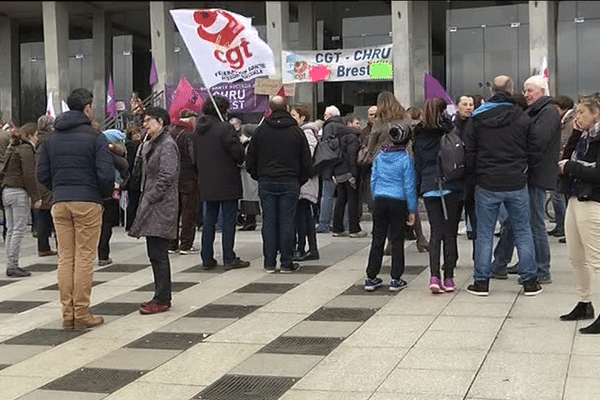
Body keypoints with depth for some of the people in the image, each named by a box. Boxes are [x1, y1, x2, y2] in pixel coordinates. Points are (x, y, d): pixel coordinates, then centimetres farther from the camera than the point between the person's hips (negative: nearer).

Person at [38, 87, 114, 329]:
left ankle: (67, 314, 11)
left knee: (65, 258, 9)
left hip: (59, 203, 5)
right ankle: (81, 315, 2)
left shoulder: (52, 138, 11)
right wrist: (106, 194, 6)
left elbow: (42, 175, 8)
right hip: (87, 203, -5)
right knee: (84, 259, -1)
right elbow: (106, 174, -13)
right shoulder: (95, 137, -6)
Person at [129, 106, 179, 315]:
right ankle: (161, 296, 19)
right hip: (151, 207, 10)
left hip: (161, 207, -10)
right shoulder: (151, 145, 18)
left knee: (158, 254, -8)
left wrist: (149, 199, -15)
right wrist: (145, 200, 13)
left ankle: (162, 300, -2)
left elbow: (166, 177, -19)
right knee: (155, 254, 12)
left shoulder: (167, 145, -11)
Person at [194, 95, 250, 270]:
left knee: (209, 219, 12)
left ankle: (207, 258, 14)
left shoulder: (198, 130, 9)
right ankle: (229, 258, 2)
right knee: (229, 220, 0)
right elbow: (238, 153, -16)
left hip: (206, 183, 7)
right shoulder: (225, 128, -15)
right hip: (226, 182, -7)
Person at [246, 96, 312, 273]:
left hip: (266, 183, 1)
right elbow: (306, 161, 4)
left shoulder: (260, 131, 4)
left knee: (269, 221, 4)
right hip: (290, 183, -1)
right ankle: (286, 263, 4)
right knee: (287, 221, 1)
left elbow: (250, 159, 8)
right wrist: (301, 180, 15)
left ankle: (269, 262, 7)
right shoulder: (296, 132, 2)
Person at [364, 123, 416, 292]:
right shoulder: (405, 159, -10)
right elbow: (409, 186, -8)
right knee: (397, 241, 5)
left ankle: (371, 278, 12)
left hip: (379, 201, 4)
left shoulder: (380, 157, 3)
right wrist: (412, 210, -2)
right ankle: (396, 279, 7)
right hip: (398, 203, -4)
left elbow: (373, 180, 9)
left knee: (377, 240, 10)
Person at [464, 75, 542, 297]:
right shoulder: (523, 118, -3)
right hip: (517, 184, 0)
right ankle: (530, 281, 13)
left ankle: (481, 282, 11)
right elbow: (534, 153, 0)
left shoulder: (477, 118, -3)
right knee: (523, 232, 10)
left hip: (487, 185, 0)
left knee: (484, 234, 8)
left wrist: (473, 173, 14)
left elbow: (469, 153, -2)